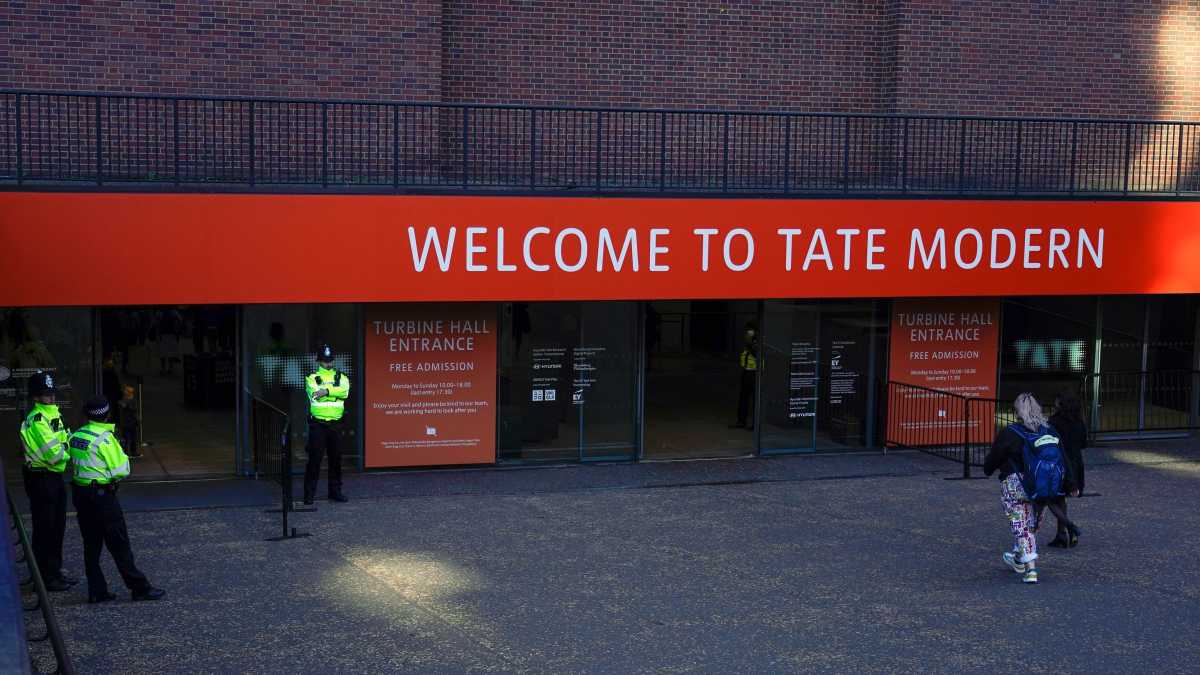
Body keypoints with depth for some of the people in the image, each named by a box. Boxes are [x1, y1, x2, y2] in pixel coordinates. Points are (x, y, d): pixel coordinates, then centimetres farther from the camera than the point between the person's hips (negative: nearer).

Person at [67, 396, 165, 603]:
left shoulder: (76, 435, 6)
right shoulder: (105, 438, -15)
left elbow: (74, 464, 10)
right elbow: (121, 470, -14)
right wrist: (121, 454, 4)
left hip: (79, 492, 7)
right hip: (102, 495, -7)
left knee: (91, 545, 12)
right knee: (119, 545, -2)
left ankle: (96, 591, 14)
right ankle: (139, 588, 4)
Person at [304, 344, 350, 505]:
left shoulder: (341, 377, 11)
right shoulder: (311, 378, 5)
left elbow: (344, 391, -11)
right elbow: (315, 393, -16)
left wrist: (327, 391, -20)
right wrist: (335, 391, -13)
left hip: (335, 424, 3)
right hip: (318, 424, -3)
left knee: (336, 459, 9)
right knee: (314, 459, -4)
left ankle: (335, 491, 20)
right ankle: (309, 493, 2)